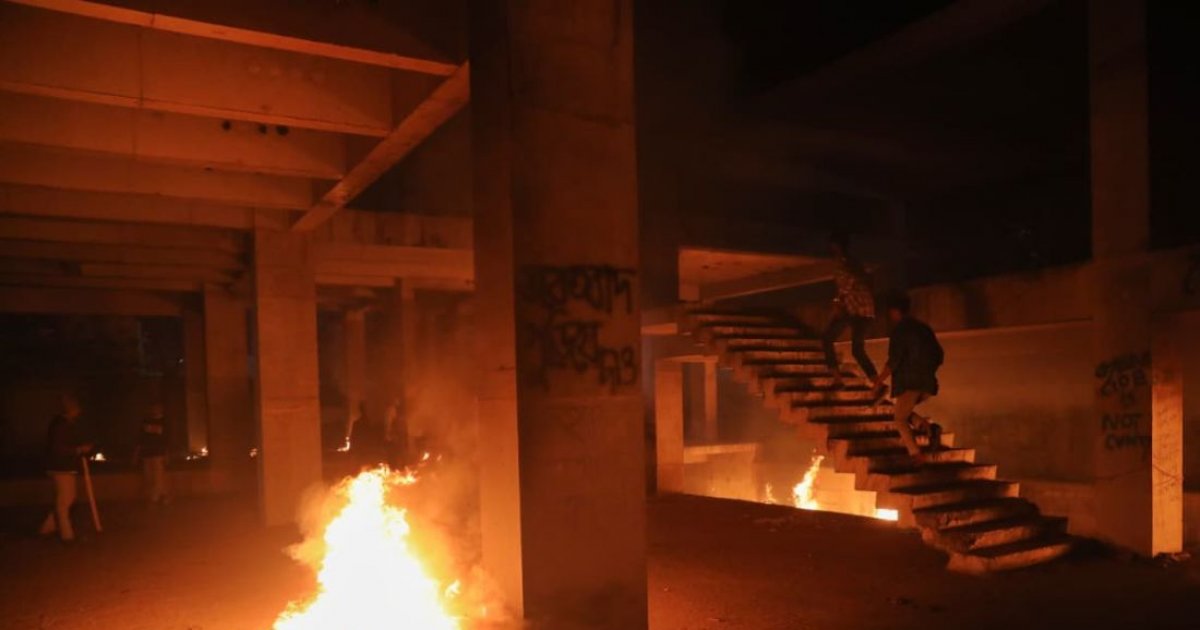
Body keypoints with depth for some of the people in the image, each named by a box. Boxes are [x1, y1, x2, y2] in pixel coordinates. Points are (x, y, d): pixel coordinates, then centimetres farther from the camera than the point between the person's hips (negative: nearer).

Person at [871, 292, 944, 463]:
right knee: (905, 413, 23)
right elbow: (939, 355, 17)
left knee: (900, 420, 3)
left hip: (908, 382, -7)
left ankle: (916, 454, -14)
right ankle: (926, 426, -5)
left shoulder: (900, 329, -6)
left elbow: (894, 360, -13)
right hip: (927, 383, 7)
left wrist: (879, 381, -6)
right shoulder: (924, 328, 16)